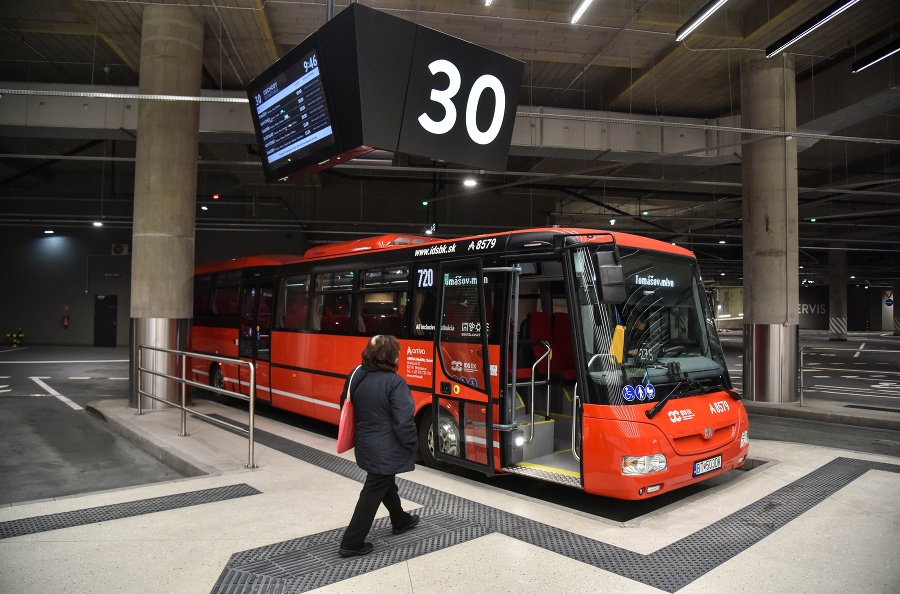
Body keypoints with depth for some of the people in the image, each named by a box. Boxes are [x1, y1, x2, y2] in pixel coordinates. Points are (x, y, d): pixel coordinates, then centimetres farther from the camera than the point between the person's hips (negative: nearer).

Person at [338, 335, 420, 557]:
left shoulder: (356, 376, -2)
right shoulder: (394, 383, -24)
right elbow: (404, 421, -24)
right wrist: (412, 444, -7)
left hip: (366, 445, 8)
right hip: (386, 450, -8)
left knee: (385, 484, 27)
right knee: (373, 494, 5)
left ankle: (401, 521, 48)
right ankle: (352, 543, 14)